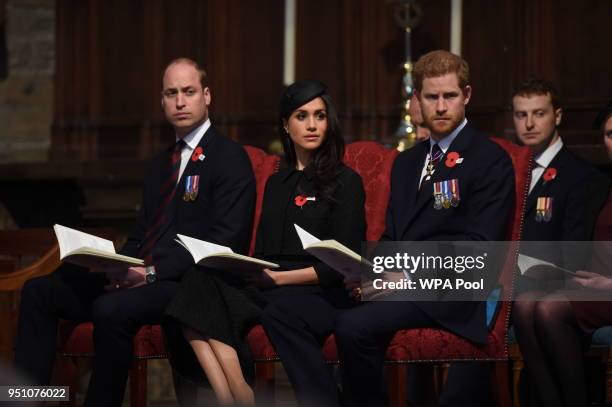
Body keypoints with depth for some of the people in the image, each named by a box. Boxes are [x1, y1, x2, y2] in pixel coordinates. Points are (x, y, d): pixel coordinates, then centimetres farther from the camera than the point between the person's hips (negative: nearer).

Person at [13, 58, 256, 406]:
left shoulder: (230, 158, -4)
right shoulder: (162, 164, 23)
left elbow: (225, 243, -13)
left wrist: (153, 272, -18)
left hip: (189, 283, -8)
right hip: (143, 275, 8)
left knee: (111, 309, -35)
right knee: (38, 292, -6)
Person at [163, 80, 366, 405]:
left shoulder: (346, 182, 6)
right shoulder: (276, 183, 24)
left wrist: (279, 277, -11)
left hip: (320, 295, -5)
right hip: (267, 292, 5)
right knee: (199, 285, -27)